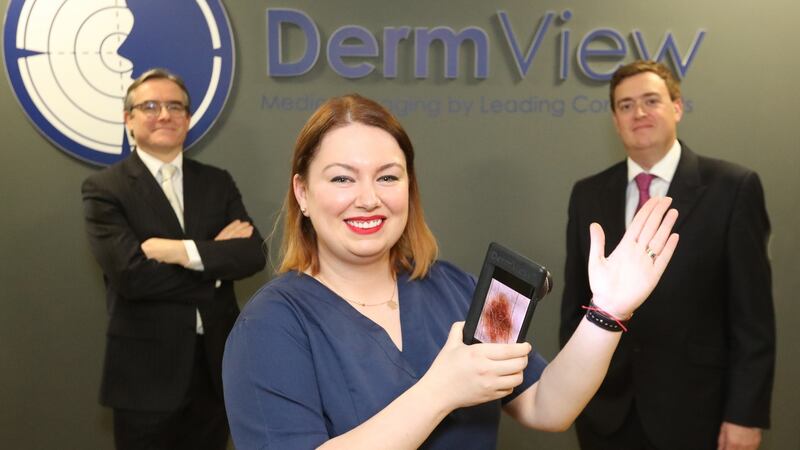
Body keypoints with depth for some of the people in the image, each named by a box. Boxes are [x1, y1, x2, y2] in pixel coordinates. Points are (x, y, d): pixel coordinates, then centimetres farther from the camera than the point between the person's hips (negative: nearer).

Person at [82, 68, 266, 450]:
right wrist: (215, 259, -12)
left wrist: (183, 250, -19)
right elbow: (129, 274, -19)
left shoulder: (217, 182, 6)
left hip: (217, 364, 4)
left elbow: (253, 254, -6)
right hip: (146, 370, -3)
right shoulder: (104, 188, -6)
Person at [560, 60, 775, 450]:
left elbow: (752, 313, -8)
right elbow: (575, 302, 5)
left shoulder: (732, 187, -7)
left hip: (692, 410, -2)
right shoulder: (588, 194, 2)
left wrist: (746, 413, -10)